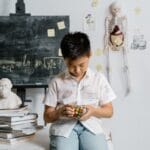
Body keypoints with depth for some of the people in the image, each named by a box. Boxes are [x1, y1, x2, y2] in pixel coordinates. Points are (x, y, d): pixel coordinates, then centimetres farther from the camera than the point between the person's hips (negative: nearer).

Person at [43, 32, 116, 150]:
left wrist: (93, 111, -8)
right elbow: (47, 117, 11)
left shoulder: (99, 79, 11)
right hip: (63, 127, 0)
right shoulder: (57, 81, 8)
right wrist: (60, 112, -12)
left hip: (91, 127, 1)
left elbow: (109, 111, 14)